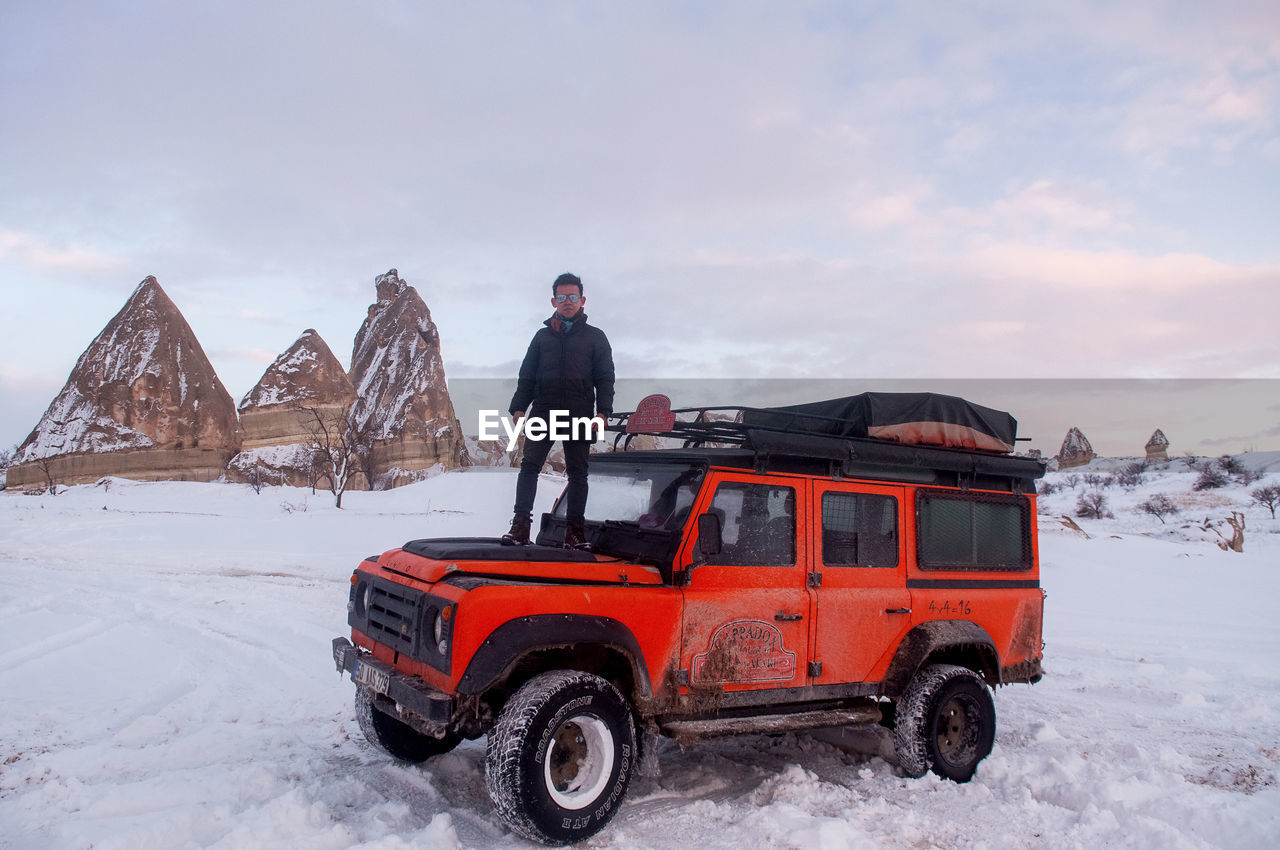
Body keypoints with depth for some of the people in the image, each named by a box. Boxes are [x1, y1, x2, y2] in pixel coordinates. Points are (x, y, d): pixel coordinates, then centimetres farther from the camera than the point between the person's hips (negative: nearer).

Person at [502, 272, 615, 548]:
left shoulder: (595, 337, 12)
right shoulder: (543, 336, 17)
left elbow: (605, 378, 7)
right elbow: (526, 376, 17)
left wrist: (602, 411, -7)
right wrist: (518, 407, 4)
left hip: (579, 417, -1)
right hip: (543, 412, 1)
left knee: (577, 472, 0)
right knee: (530, 466, -8)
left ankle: (575, 530, 4)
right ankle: (520, 524, -8)